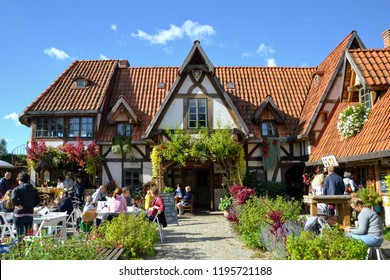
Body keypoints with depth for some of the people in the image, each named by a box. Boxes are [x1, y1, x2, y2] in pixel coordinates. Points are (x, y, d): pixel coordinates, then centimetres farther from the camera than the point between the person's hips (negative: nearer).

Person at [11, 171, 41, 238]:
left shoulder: (17, 189, -9)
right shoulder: (34, 190, 3)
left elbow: (13, 198, -26)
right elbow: (38, 201, 1)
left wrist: (18, 205, -11)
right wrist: (31, 206, 9)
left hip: (19, 215, -4)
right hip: (30, 215, 4)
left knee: (20, 236, 5)